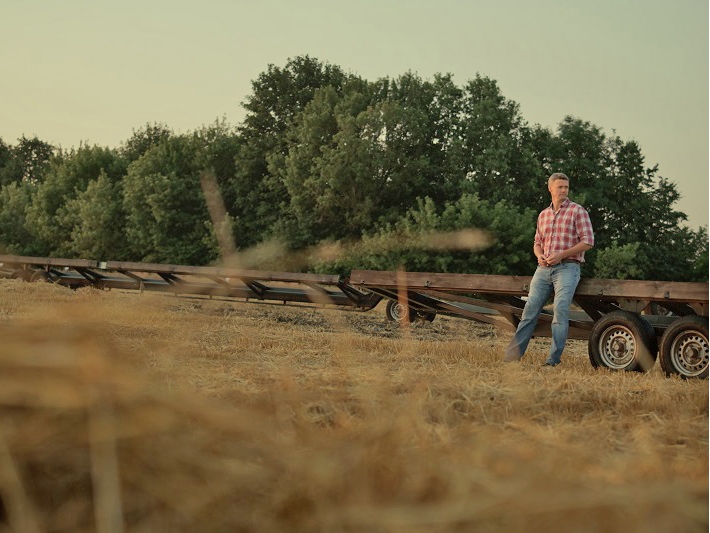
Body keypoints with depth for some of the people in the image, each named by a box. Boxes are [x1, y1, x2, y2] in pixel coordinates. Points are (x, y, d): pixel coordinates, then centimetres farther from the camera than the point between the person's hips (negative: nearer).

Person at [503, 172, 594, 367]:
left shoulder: (577, 211, 1)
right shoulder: (543, 215, 17)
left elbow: (588, 241, -5)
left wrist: (561, 255, -13)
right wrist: (539, 256, 1)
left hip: (567, 267, -5)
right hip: (544, 269, 5)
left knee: (560, 309, -16)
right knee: (530, 309, 1)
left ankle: (554, 358, -15)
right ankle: (513, 354, 3)